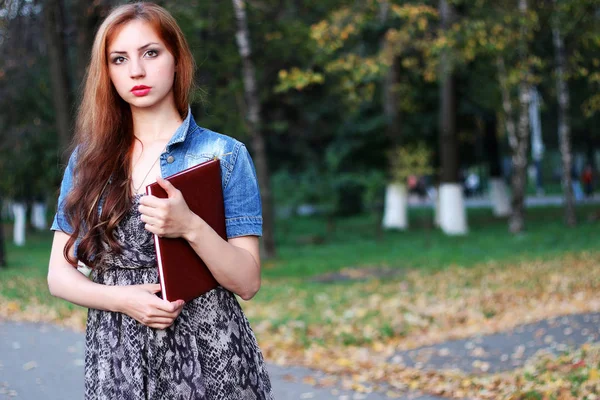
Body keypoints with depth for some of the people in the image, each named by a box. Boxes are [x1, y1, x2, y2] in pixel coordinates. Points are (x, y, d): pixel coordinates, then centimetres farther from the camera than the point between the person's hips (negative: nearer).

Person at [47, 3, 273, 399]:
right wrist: (124, 299, -12)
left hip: (207, 353, -2)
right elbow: (60, 274, 6)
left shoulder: (225, 154, -3)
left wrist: (190, 227, -22)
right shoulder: (88, 158, 6)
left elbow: (248, 282, -6)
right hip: (115, 357, 3)